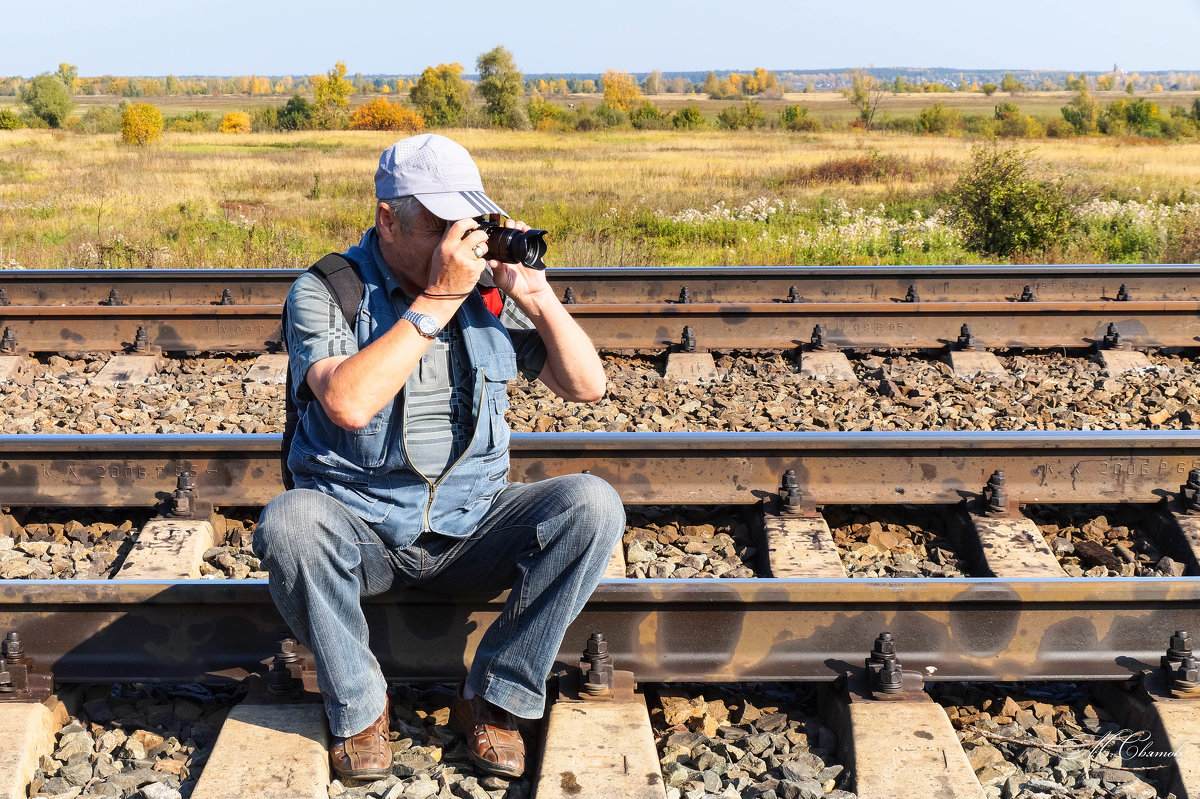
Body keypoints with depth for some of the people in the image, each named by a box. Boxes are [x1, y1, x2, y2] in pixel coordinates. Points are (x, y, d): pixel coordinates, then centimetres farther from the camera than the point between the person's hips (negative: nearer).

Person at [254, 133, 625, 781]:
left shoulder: (489, 286, 4)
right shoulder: (326, 292, -6)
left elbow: (586, 386, 4)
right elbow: (348, 403, -26)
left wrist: (537, 294, -10)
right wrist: (437, 299, -25)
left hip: (471, 525, 3)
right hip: (358, 528, -2)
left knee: (593, 504, -21)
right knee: (289, 523, -35)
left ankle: (492, 698, -8)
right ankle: (358, 708, -9)